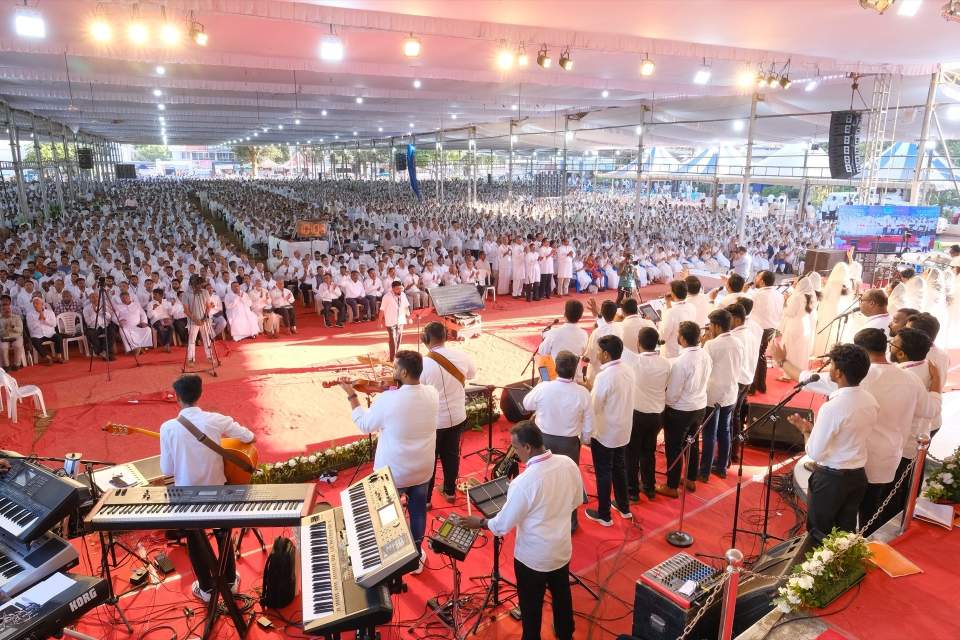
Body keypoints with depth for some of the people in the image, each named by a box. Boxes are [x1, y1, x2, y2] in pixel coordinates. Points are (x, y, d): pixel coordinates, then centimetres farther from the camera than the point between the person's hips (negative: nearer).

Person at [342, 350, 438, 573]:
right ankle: (416, 557, 40)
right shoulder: (432, 394, -15)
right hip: (423, 469, 4)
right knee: (418, 511, 23)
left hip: (393, 471, -3)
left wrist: (351, 394, -2)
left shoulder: (387, 400, -28)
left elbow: (364, 424, -9)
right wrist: (393, 389, 2)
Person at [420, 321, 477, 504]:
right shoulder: (461, 356, -9)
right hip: (457, 417, 4)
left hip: (432, 421, -4)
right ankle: (450, 491, 37)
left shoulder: (423, 364, -23)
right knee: (452, 454, 21)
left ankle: (425, 498, 28)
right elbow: (472, 374, 11)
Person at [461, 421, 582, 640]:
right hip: (562, 548, 6)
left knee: (531, 604, 18)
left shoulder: (524, 482, -32)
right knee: (562, 594, 28)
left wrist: (480, 522, -2)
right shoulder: (569, 464, -15)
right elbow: (576, 501, 3)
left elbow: (503, 524, -20)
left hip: (533, 556, -6)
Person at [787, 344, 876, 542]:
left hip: (831, 478, -7)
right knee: (846, 533, 19)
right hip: (858, 475, 7)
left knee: (818, 534, 10)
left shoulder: (832, 408, -26)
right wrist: (814, 428, 10)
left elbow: (815, 453, -19)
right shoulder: (870, 401, -3)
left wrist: (806, 429, -3)